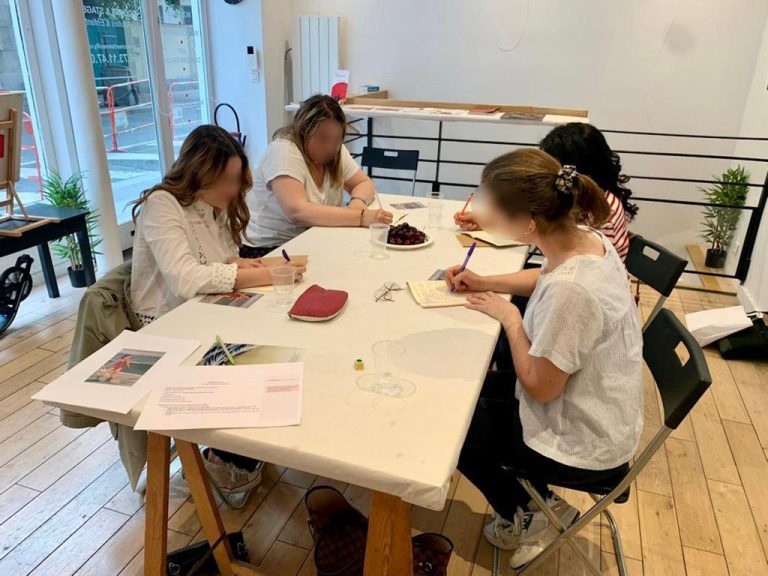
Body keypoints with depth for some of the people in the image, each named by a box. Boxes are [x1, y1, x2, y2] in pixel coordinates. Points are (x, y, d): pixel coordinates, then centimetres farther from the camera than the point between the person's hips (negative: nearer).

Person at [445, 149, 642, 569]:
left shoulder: (571, 290, -38)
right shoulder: (586, 239, -11)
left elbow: (540, 387, -25)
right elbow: (547, 281, 13)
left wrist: (509, 317, -14)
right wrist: (486, 282, 2)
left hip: (583, 442, -8)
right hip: (593, 408, 8)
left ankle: (527, 518, 28)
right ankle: (539, 502, 29)